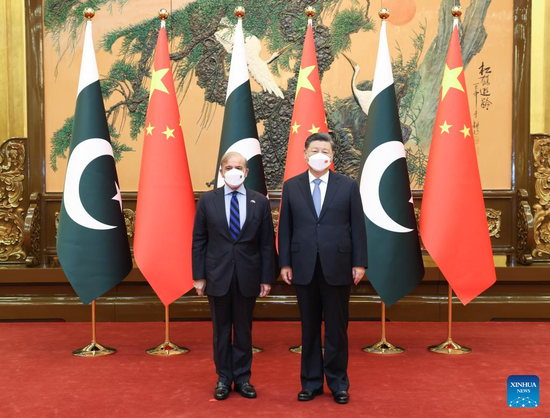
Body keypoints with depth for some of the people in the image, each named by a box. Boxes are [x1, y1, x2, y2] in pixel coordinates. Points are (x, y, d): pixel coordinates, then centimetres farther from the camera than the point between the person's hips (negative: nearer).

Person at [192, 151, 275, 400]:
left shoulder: (260, 202, 2)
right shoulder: (207, 200, 1)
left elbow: (267, 243, 2)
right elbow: (198, 241, 1)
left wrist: (267, 278, -1)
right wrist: (199, 276, -3)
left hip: (248, 277, 0)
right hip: (217, 276, 0)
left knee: (244, 330, 11)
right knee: (221, 330, 10)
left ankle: (242, 378, 24)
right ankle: (224, 378, 24)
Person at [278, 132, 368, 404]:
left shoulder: (348, 185, 2)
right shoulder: (291, 186, 5)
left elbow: (357, 226, 1)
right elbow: (285, 228, 5)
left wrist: (359, 263, -3)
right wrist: (285, 263, 0)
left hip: (337, 267, -1)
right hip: (304, 267, 1)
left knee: (337, 328, 7)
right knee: (309, 328, 11)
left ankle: (338, 383, 22)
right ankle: (311, 382, 24)